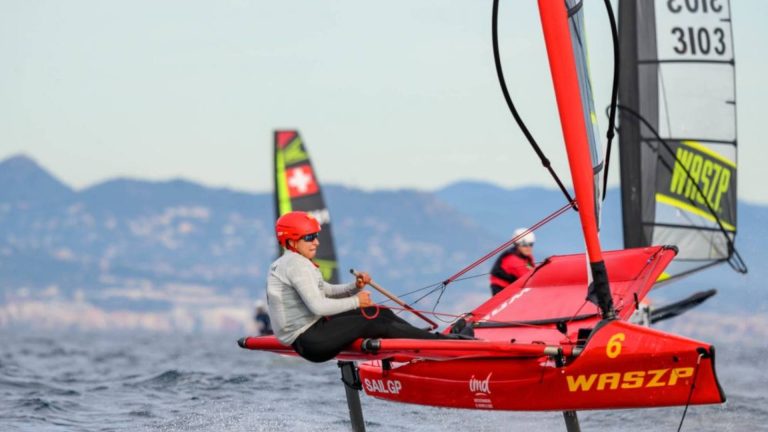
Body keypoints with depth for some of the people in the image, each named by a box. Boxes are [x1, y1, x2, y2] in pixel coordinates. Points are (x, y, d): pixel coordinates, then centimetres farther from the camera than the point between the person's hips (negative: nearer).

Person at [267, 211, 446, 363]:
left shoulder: (282, 264, 18)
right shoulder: (296, 264, -15)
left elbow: (328, 290, 20)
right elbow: (317, 306, -24)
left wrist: (355, 287, 1)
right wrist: (355, 301, -12)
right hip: (307, 340, -10)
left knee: (382, 314, 9)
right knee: (373, 323, -13)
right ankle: (438, 342, -13)